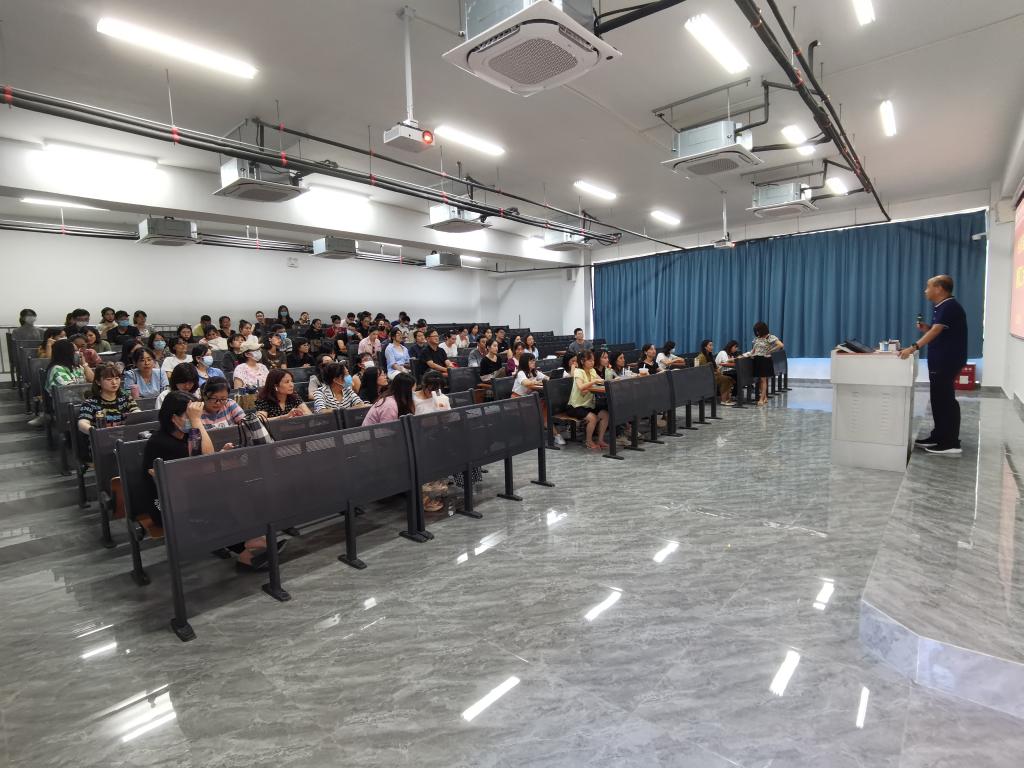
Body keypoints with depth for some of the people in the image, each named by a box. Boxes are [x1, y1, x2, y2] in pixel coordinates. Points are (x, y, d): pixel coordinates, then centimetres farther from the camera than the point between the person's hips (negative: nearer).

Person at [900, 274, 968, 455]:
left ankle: (951, 444, -2)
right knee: (938, 399, 14)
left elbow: (936, 331, -30)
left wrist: (913, 347, -40)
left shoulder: (950, 307, -17)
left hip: (948, 361, -10)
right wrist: (925, 328, 2)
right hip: (940, 360, 10)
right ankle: (938, 436, 23)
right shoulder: (940, 307, 14)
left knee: (945, 400, -7)